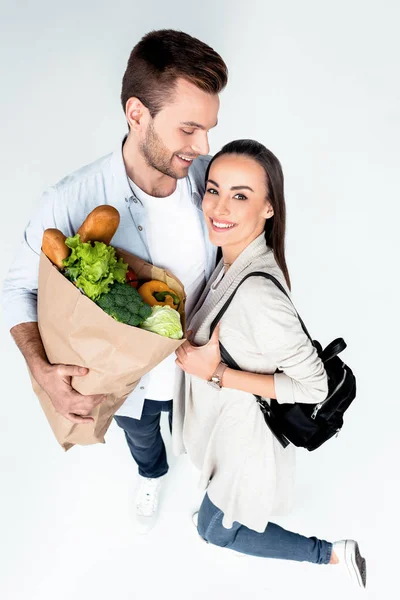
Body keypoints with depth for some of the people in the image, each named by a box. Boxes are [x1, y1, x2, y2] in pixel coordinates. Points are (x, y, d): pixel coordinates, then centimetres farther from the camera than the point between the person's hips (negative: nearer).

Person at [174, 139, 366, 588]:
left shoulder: (256, 293, -38)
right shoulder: (235, 257, -11)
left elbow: (313, 386, -29)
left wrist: (217, 374, -28)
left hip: (247, 433, -7)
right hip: (225, 418, 7)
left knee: (215, 529, 19)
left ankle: (332, 553, 30)